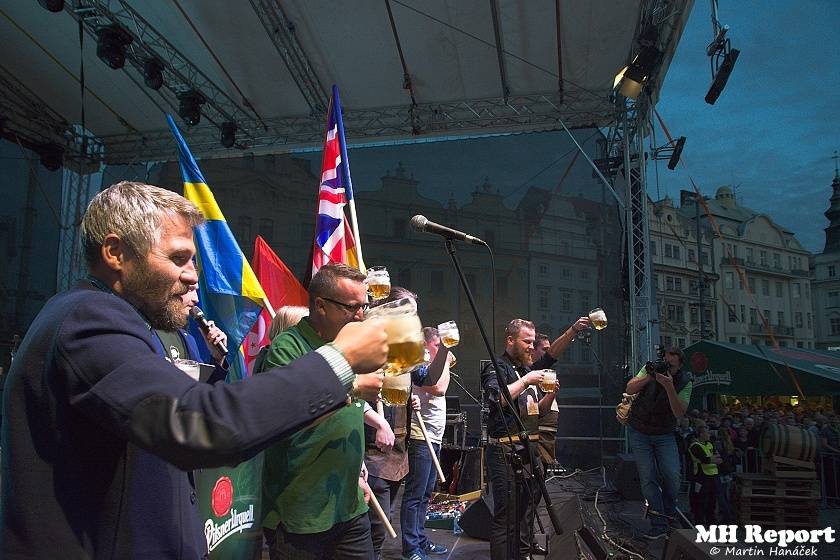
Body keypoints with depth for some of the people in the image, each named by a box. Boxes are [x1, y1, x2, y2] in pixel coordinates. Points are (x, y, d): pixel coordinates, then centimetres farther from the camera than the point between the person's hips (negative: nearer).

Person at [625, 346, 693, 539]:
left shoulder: (685, 383, -10)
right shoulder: (650, 369, -7)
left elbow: (679, 413, -21)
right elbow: (629, 389, -13)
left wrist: (669, 387, -34)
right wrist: (649, 377, -28)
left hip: (664, 434, 0)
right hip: (639, 432, 0)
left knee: (673, 476, -13)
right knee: (647, 478, -5)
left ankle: (668, 512, 15)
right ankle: (659, 526, -1)